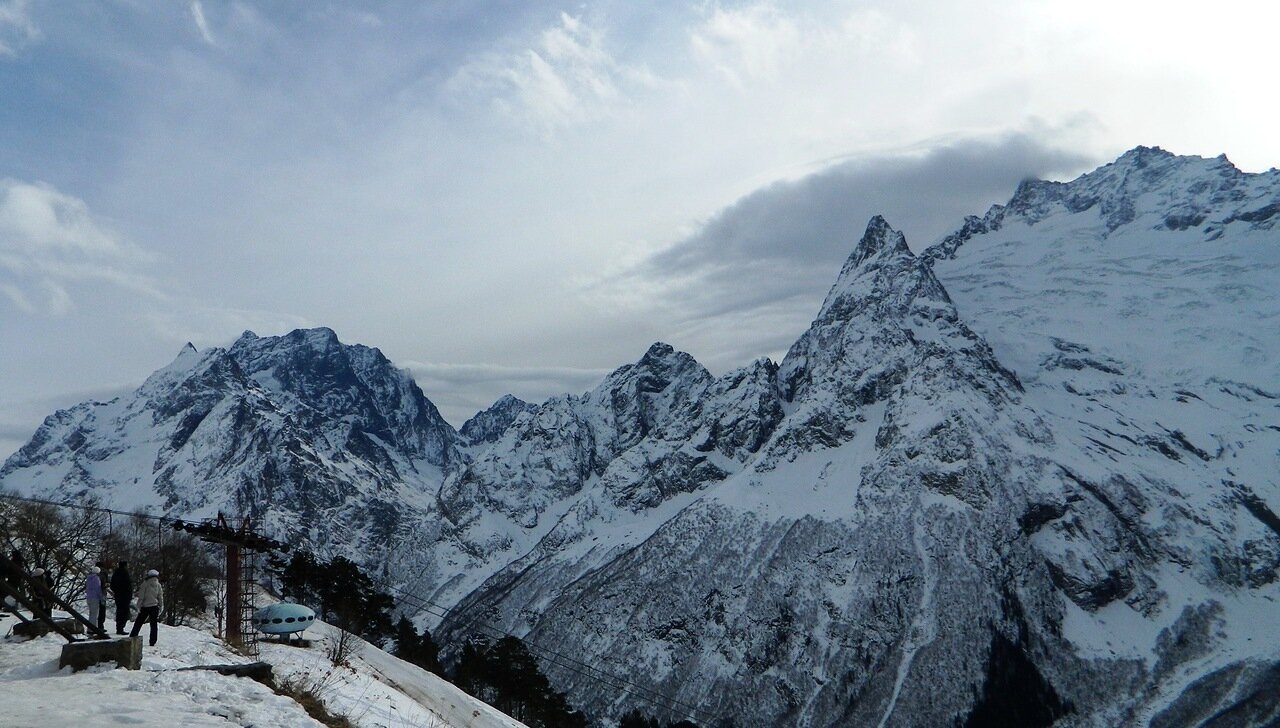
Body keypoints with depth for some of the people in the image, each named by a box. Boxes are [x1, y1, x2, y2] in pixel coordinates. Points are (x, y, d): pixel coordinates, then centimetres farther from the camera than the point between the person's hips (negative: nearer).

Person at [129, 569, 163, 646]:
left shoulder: (145, 584, -2)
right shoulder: (158, 585, -3)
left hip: (144, 607, 0)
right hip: (154, 607, 0)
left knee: (138, 623, 9)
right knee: (154, 625, 4)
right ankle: (152, 642, 2)